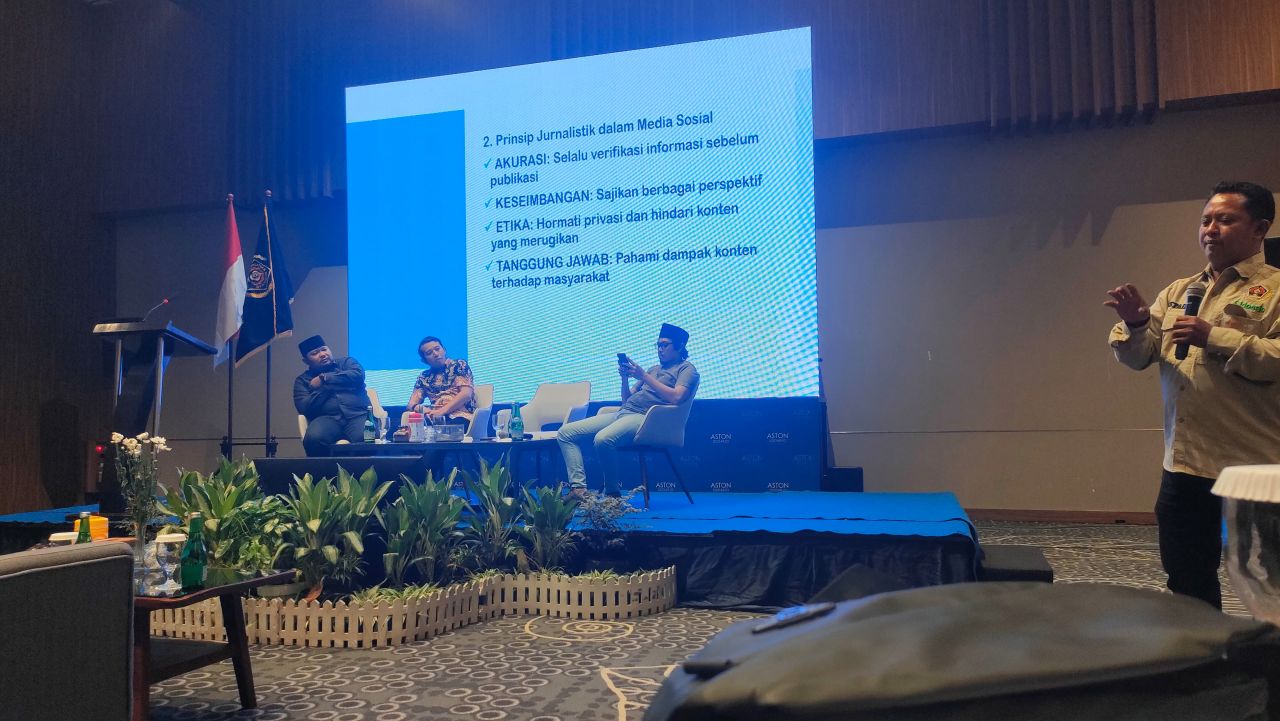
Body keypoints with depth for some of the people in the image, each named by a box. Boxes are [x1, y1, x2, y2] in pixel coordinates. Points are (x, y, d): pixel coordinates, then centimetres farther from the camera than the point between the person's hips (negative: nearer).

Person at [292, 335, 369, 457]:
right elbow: (304, 408, 4)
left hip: (358, 414, -1)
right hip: (327, 418, 1)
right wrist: (325, 387, 1)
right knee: (313, 439, -34)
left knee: (365, 439, -35)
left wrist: (324, 379, 3)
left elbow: (358, 375, -3)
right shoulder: (302, 380, 20)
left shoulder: (347, 362, 21)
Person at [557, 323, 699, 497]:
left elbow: (676, 397, -15)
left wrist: (644, 376, -10)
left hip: (645, 417, -9)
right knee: (566, 432, -3)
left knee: (603, 439, -37)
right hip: (623, 413, 9)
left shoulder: (686, 369, 6)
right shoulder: (654, 369, 29)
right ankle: (578, 488, -15)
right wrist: (625, 378, 7)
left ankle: (612, 493, -18)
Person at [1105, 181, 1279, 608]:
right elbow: (1138, 356, 8)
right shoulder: (1177, 292, 14)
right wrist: (1136, 324, -11)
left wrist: (1215, 337, -21)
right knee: (1186, 580, 16)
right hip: (1183, 465, 6)